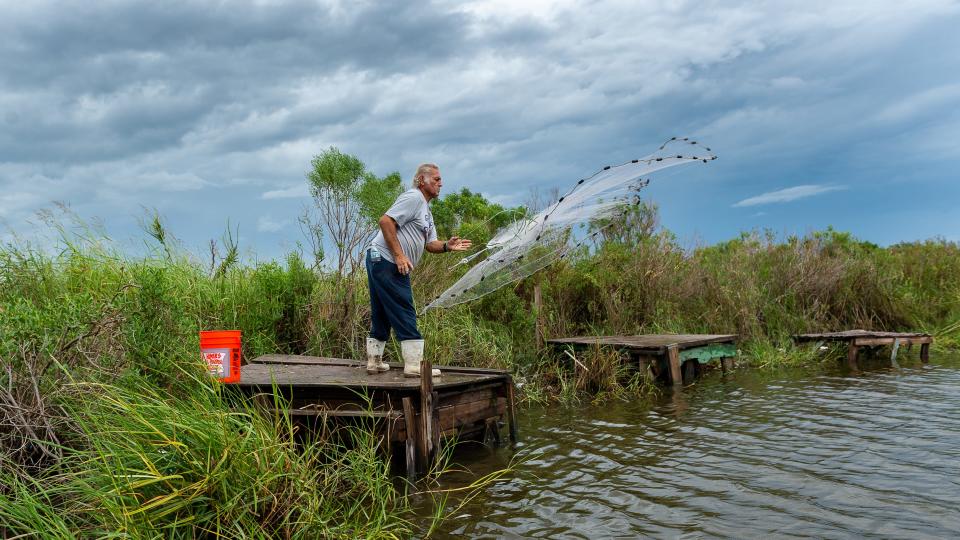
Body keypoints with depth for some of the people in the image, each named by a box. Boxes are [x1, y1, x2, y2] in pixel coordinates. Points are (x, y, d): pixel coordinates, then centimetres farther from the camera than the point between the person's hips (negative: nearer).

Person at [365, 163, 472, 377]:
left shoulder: (426, 210, 23)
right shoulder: (413, 198, -10)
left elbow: (430, 243, 17)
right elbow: (385, 220, -21)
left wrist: (447, 246, -5)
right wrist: (399, 255, -23)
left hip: (386, 264, 11)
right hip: (386, 261, -11)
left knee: (382, 315, 15)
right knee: (404, 314, -9)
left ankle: (374, 361, 23)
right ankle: (414, 365, -6)